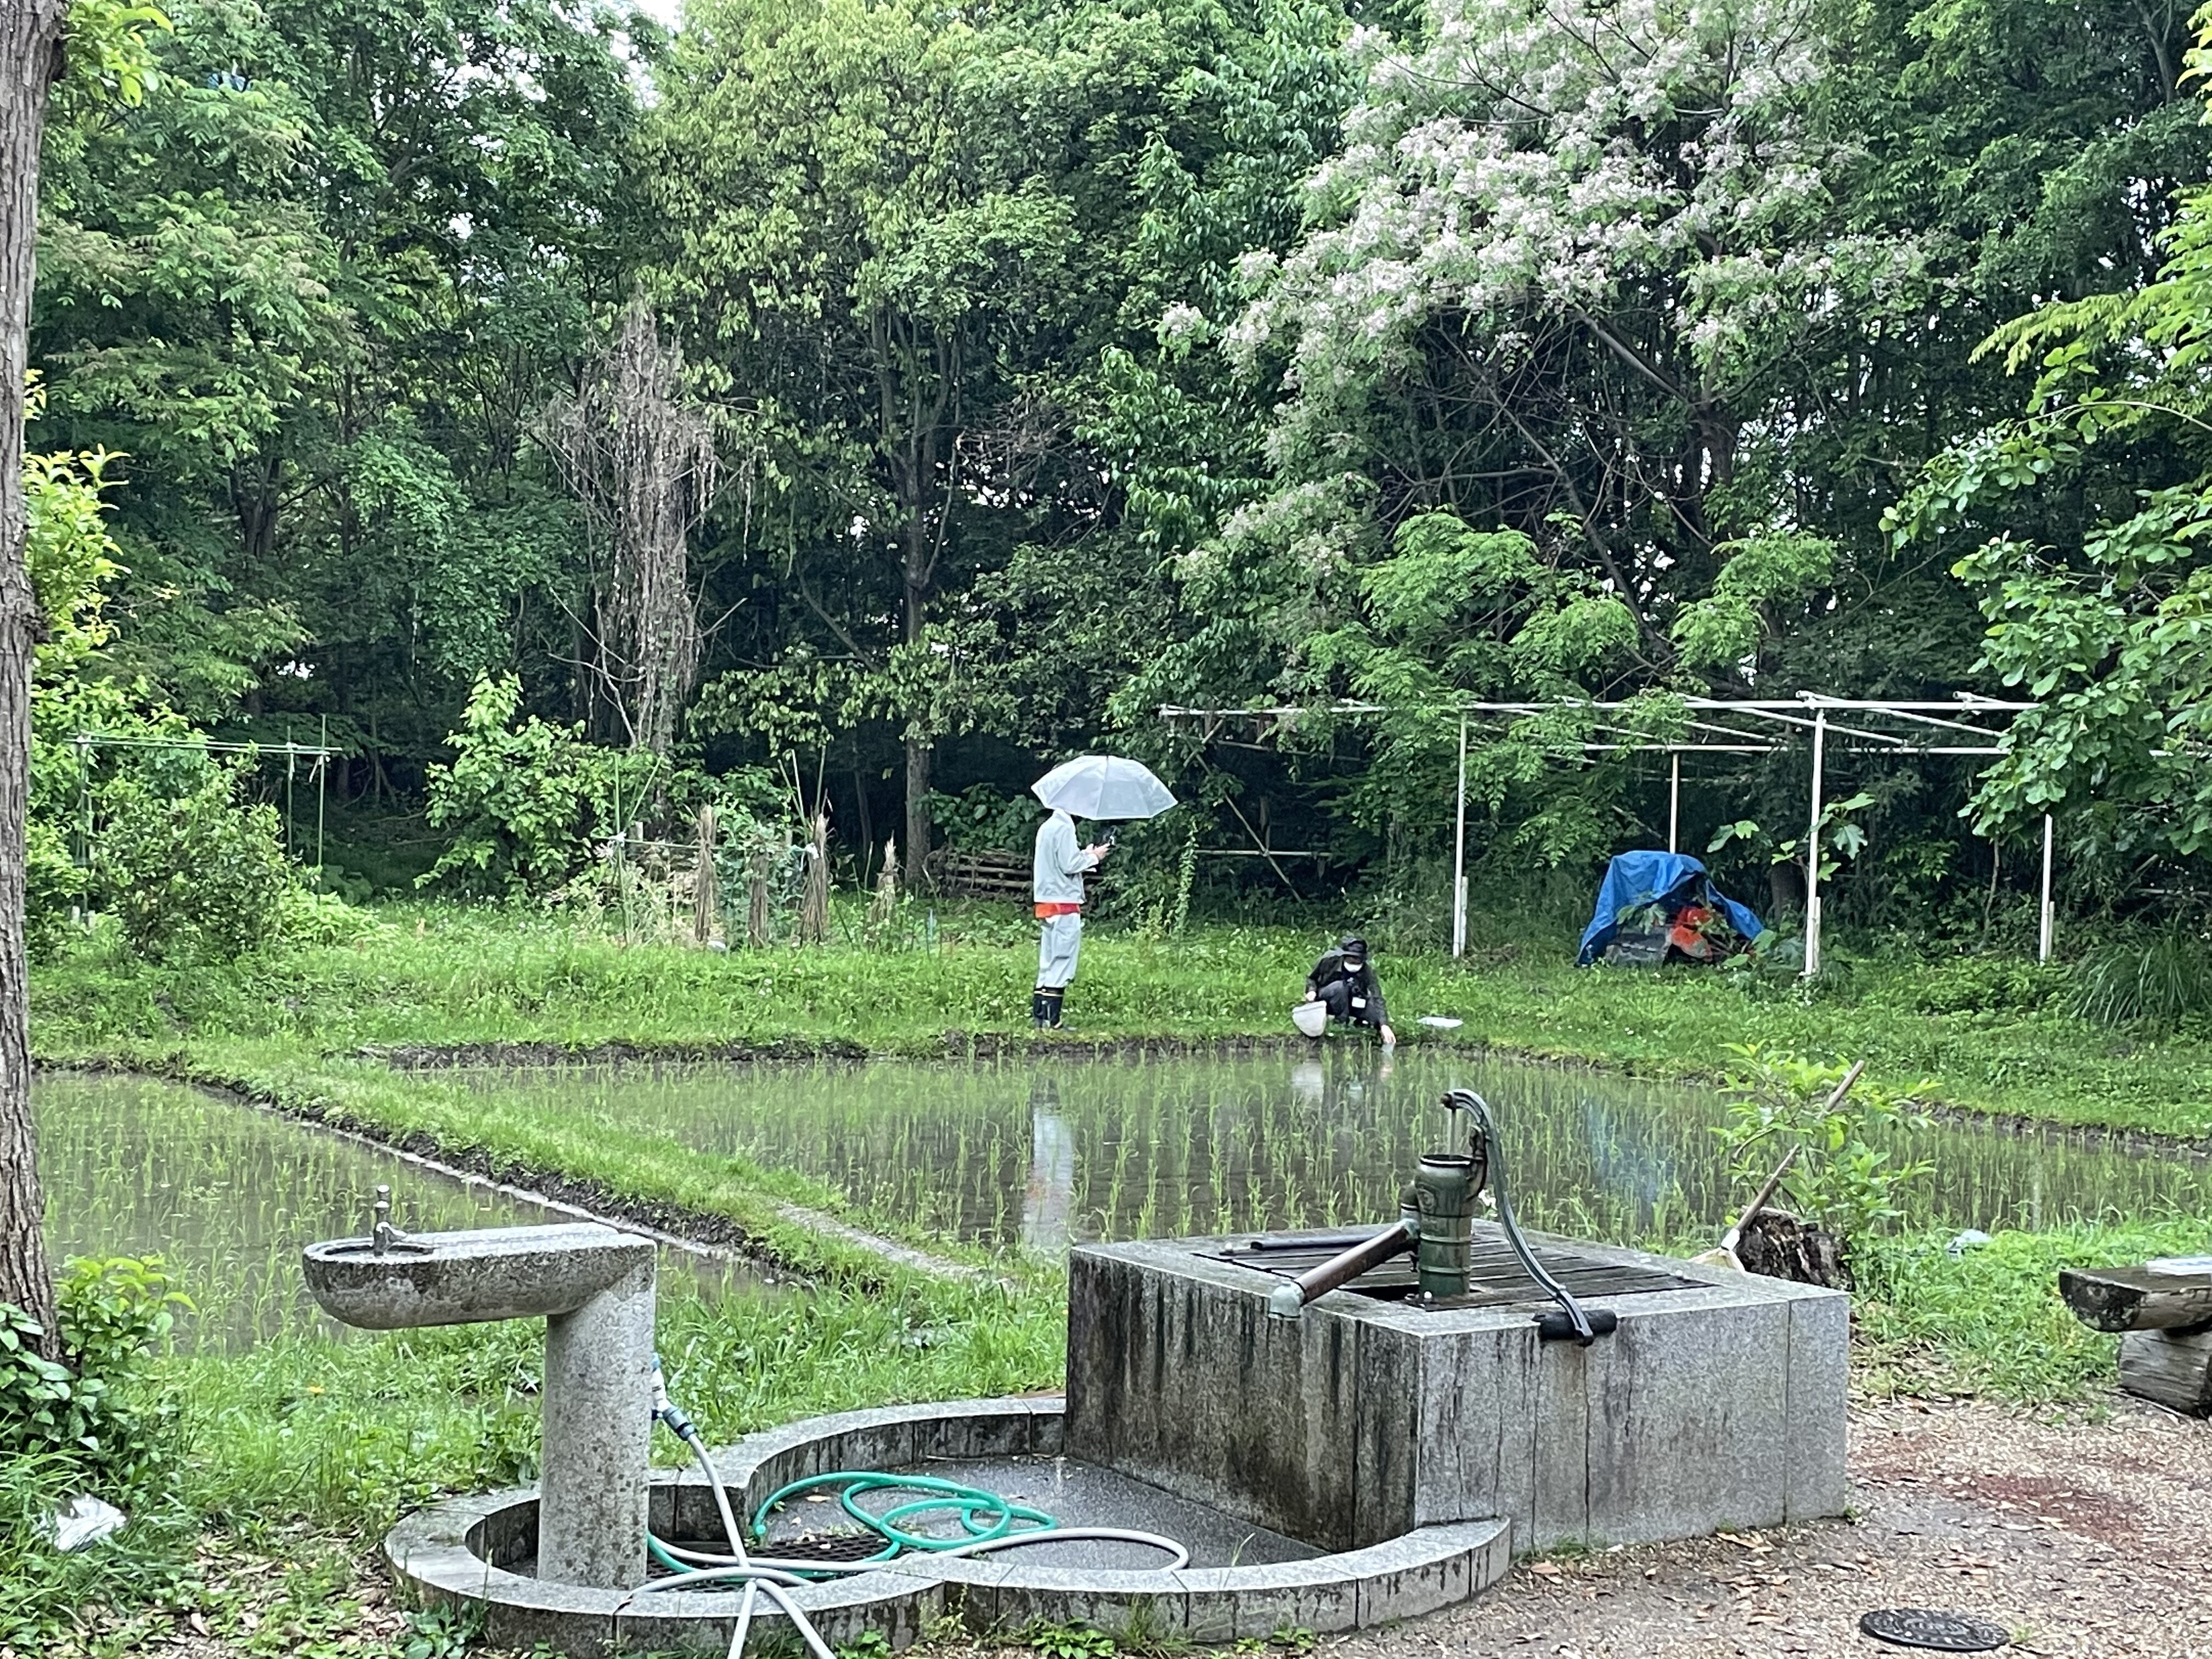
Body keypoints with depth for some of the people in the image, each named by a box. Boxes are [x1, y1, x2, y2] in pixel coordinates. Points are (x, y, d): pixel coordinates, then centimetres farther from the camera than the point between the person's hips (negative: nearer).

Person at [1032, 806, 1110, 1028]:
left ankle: (1038, 1016, 12)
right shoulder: (1064, 828, -13)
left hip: (1046, 905, 9)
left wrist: (1085, 854, 15)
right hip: (1064, 904, -9)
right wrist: (1094, 857, -3)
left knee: (1048, 964, 12)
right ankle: (1052, 1021, -7)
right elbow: (1069, 865, -17)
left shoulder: (1046, 827, 16)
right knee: (1062, 963, -6)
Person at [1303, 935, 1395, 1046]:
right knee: (1341, 986, -35)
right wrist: (1312, 990, -27)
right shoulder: (1330, 960, -24)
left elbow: (1377, 998, -33)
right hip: (1326, 1002, -1)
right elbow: (1311, 978, -5)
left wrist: (1384, 1025, -45)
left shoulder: (1367, 969, -24)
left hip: (1351, 1003, 1)